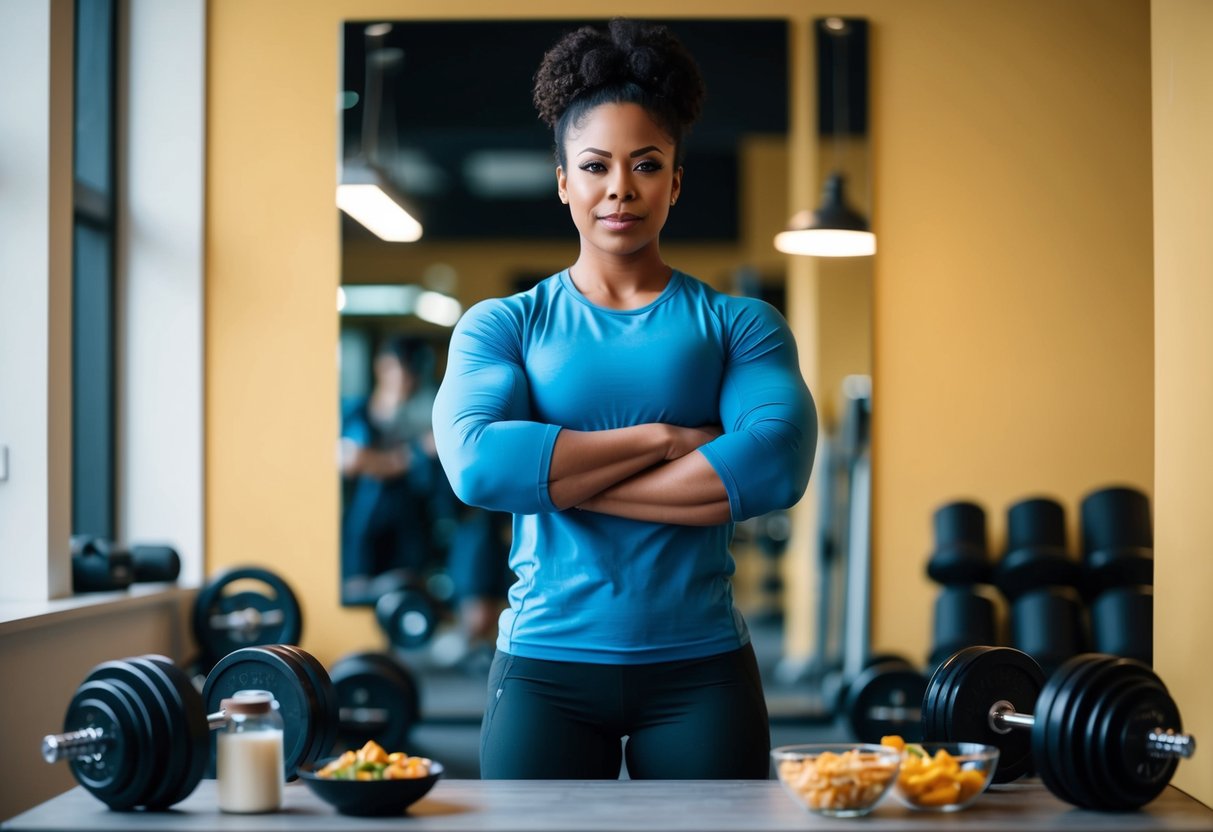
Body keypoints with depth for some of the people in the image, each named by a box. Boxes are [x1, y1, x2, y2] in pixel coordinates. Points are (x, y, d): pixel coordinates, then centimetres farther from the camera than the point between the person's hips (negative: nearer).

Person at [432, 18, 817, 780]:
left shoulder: (739, 324, 5)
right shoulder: (501, 326, 6)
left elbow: (777, 465, -14)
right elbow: (478, 463, -13)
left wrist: (557, 477, -13)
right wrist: (665, 438, -13)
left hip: (700, 668, 0)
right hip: (545, 666, 0)